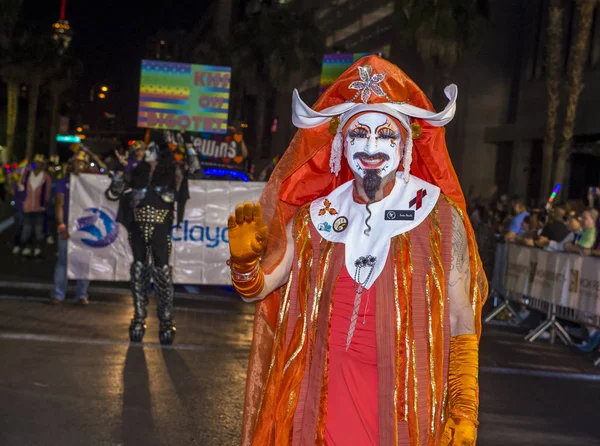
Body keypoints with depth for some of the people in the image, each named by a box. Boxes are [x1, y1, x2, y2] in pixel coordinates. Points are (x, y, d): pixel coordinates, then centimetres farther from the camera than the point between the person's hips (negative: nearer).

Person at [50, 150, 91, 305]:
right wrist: (61, 225, -11)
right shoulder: (63, 182, 5)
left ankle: (81, 294, 8)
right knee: (63, 260, -2)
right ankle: (58, 293, 1)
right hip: (67, 228, -1)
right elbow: (59, 204, -1)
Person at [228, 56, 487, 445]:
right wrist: (244, 256, -16)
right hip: (325, 394, 2)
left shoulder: (439, 216, -6)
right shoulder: (316, 217, 3)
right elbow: (257, 289, 5)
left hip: (404, 398, -2)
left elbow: (460, 322, -4)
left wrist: (465, 410, -8)